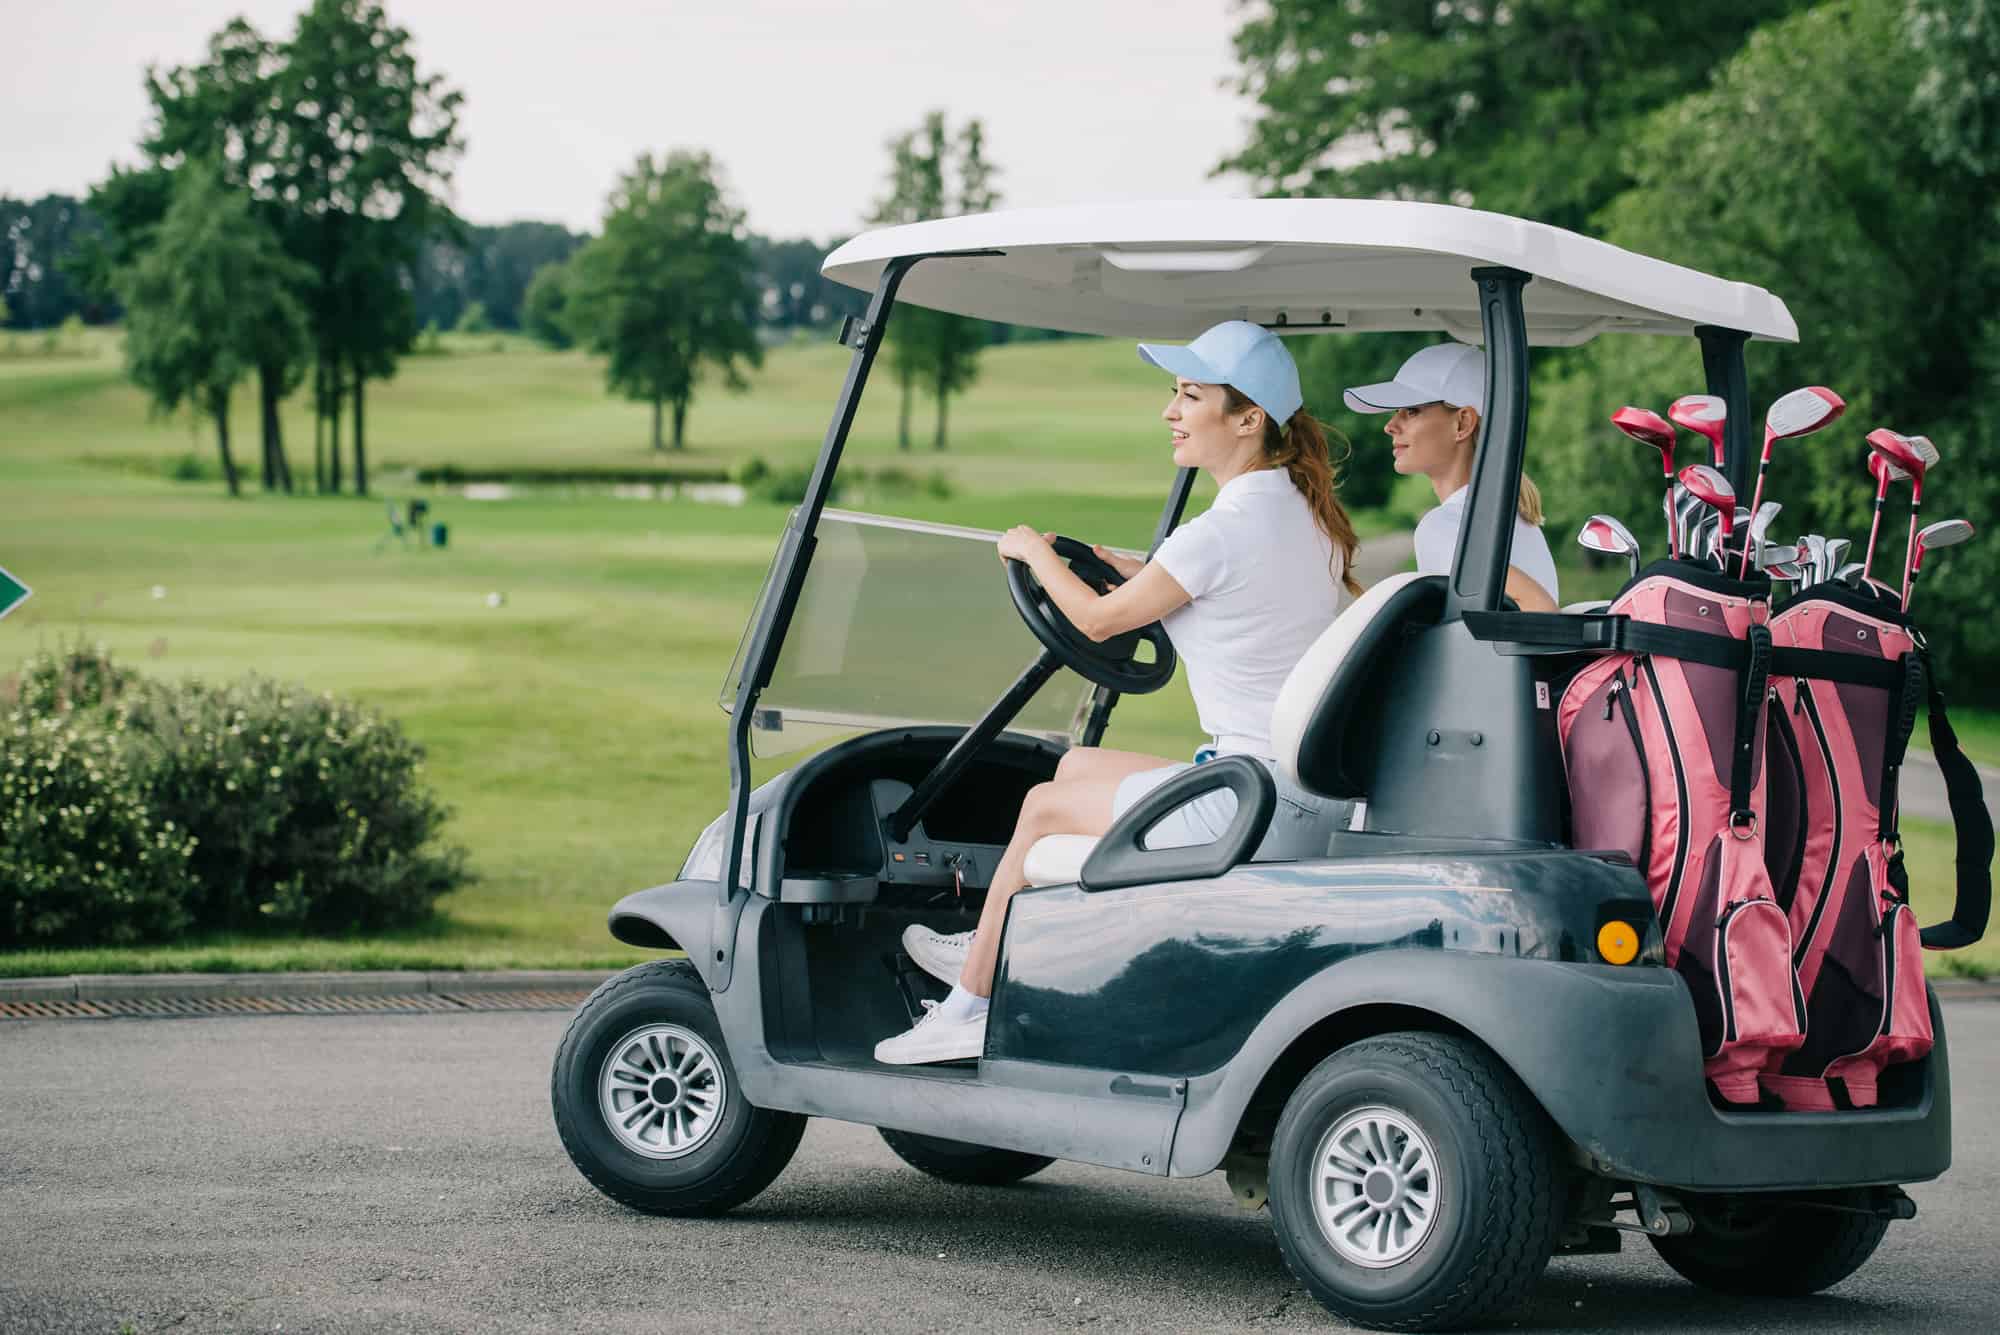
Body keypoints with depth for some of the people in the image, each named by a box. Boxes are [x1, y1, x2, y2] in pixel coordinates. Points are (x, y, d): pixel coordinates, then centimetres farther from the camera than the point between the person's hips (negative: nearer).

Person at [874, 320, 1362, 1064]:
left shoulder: (1221, 532, -19)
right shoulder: (1307, 512, 8)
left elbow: (1100, 620, -5)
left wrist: (1033, 551, 12)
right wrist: (1136, 574, 25)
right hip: (1315, 793, 9)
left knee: (1045, 806, 8)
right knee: (1077, 765, 22)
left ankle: (969, 1006, 21)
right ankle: (991, 951, 34)